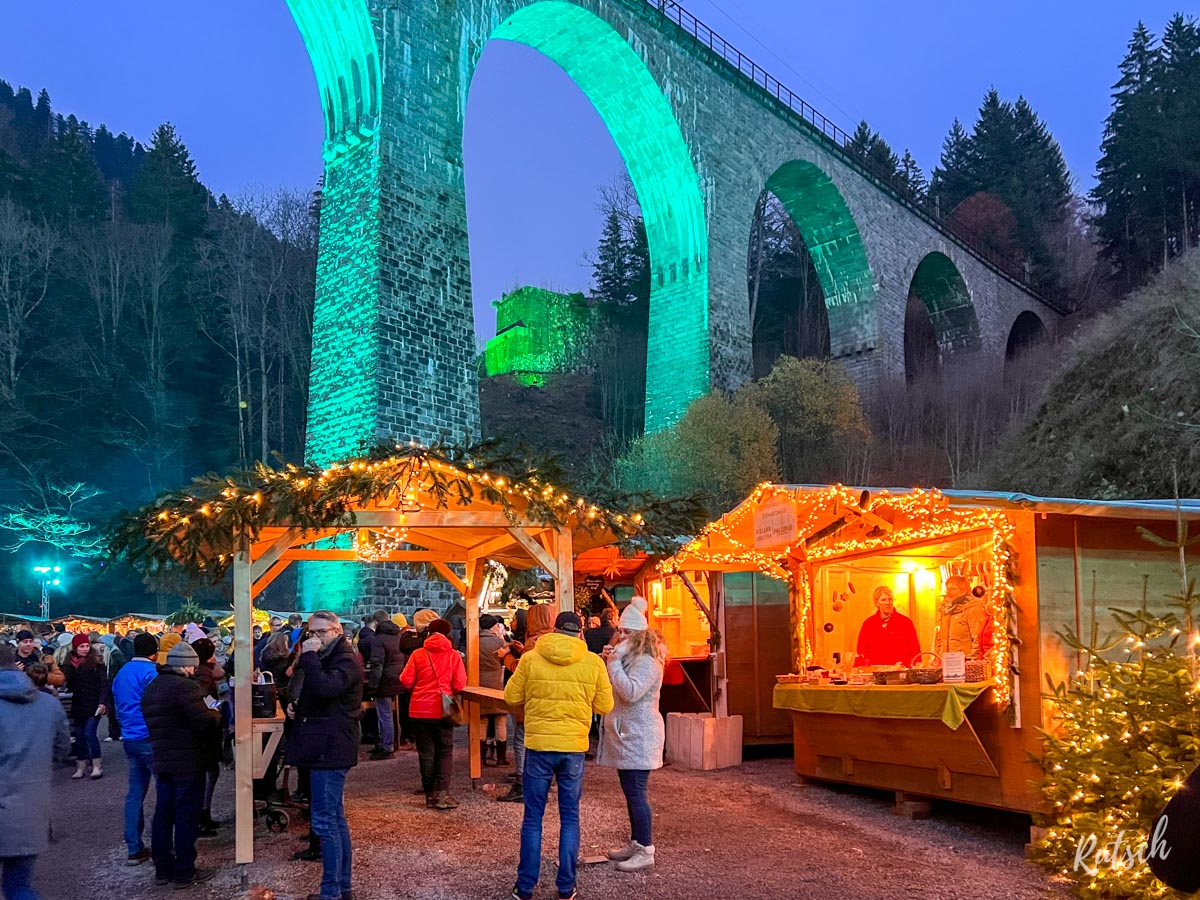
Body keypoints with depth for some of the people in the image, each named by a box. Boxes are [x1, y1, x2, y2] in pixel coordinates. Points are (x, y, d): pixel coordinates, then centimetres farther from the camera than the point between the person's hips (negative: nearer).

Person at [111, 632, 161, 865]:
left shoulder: (121, 673, 13)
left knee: (135, 793, 9)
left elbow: (118, 706, 20)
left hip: (130, 739, 8)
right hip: (149, 738, -8)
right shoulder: (150, 672, -13)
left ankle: (134, 849, 10)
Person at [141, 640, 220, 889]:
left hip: (161, 759, 8)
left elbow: (154, 722, 17)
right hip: (188, 762, -8)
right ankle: (184, 873, 6)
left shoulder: (151, 687, 11)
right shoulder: (185, 686, -18)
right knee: (187, 816, 0)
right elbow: (205, 721, -24)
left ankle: (163, 869, 21)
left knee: (163, 814, 14)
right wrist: (216, 714, -4)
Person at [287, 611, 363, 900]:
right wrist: (299, 706, 11)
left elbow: (326, 687, -31)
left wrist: (308, 656, -23)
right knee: (336, 819, 14)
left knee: (325, 821, -10)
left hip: (331, 749, -11)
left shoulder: (346, 660, -13)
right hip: (324, 747, 11)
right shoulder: (328, 658, 19)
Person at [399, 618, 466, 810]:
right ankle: (442, 792, -8)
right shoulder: (454, 655, -4)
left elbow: (406, 681, -4)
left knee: (426, 752, 10)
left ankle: (430, 794, 14)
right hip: (443, 710, -1)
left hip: (421, 710, 1)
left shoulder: (418, 654, -3)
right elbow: (459, 685, -7)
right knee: (445, 751, 7)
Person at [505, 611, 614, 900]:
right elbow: (604, 705, 2)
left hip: (538, 745, 0)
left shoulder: (530, 658, -5)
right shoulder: (593, 662, -4)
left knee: (533, 818, 9)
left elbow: (512, 698, 2)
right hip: (574, 747, 0)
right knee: (570, 818, 11)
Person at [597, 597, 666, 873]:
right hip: (626, 735, 11)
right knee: (631, 793, 15)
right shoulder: (629, 658, 17)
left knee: (637, 793, -9)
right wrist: (609, 662, 4)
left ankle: (645, 852, -5)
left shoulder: (646, 662, -16)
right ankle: (635, 843, 24)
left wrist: (613, 663, -20)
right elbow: (613, 690, 20)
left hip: (638, 737, -11)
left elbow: (630, 692, -28)